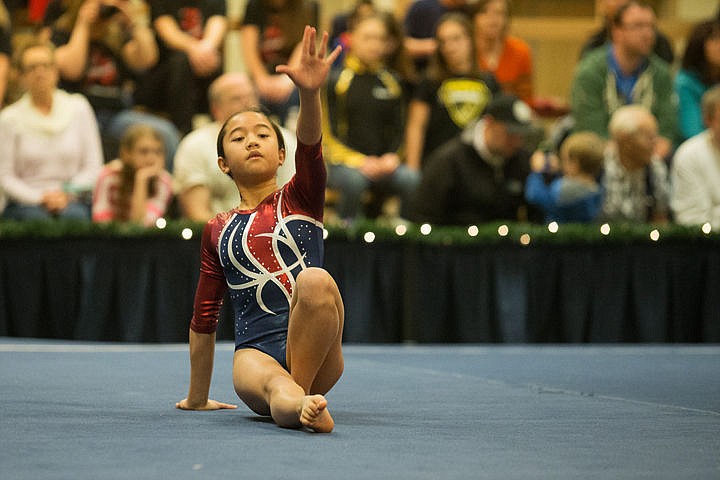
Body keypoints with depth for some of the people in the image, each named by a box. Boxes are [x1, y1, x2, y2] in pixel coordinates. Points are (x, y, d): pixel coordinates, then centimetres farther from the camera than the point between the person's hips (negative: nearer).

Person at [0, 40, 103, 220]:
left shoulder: (78, 108, 9)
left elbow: (93, 167, 8)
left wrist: (68, 194, -8)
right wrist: (39, 198, -13)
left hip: (72, 201, 1)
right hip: (25, 203, -1)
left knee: (72, 214, -35)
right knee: (35, 216, -36)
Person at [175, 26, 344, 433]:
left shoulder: (300, 198, 12)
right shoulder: (218, 231, 18)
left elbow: (310, 146, -11)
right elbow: (204, 317, 25)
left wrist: (309, 93, -32)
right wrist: (197, 398, 28)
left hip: (314, 353, -1)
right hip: (257, 352, 1)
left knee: (315, 279, -33)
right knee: (271, 385, -37)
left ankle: (299, 392, -26)